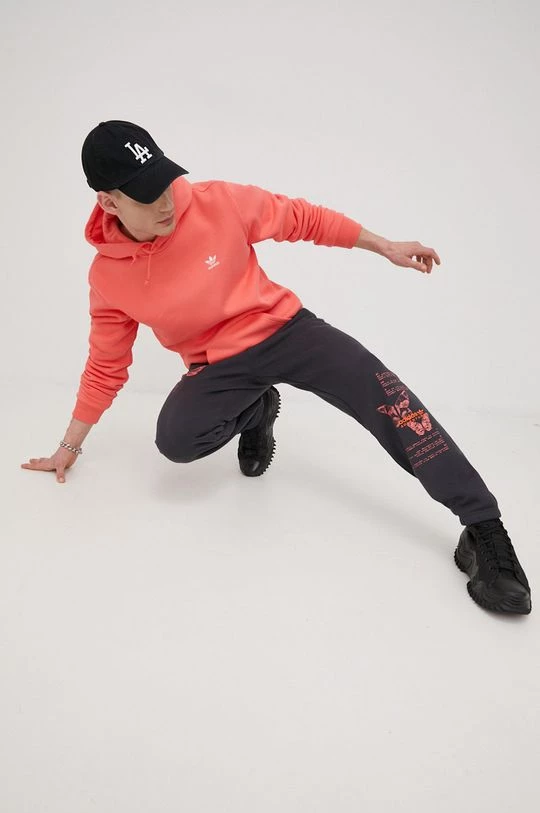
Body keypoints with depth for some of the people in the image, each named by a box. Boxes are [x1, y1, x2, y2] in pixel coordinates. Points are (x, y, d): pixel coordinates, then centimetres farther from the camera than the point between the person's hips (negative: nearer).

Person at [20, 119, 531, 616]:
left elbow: (303, 220, -1)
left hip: (282, 328, -1)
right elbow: (105, 366, 4)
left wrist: (386, 247, 2)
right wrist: (69, 446, 10)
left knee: (383, 394, -23)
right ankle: (256, 413, 7)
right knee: (176, 440, -29)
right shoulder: (107, 277, -9)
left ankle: (484, 529, -18)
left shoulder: (219, 203, -15)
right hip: (217, 366, 1)